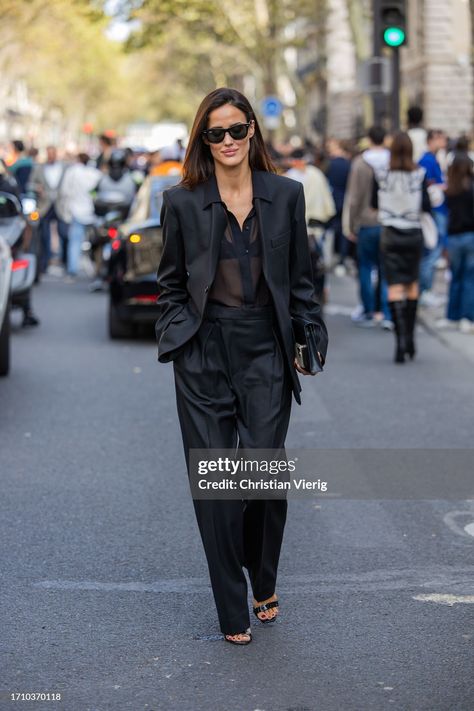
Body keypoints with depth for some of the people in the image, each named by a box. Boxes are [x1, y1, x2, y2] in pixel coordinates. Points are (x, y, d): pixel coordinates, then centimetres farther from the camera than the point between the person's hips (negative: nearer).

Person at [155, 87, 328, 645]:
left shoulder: (286, 195, 5)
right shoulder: (182, 202, 2)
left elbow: (300, 280, 11)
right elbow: (170, 285, 10)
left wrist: (311, 339, 2)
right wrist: (175, 337, -3)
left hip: (265, 353, 0)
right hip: (204, 354, 0)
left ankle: (264, 586, 23)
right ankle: (232, 613, 12)